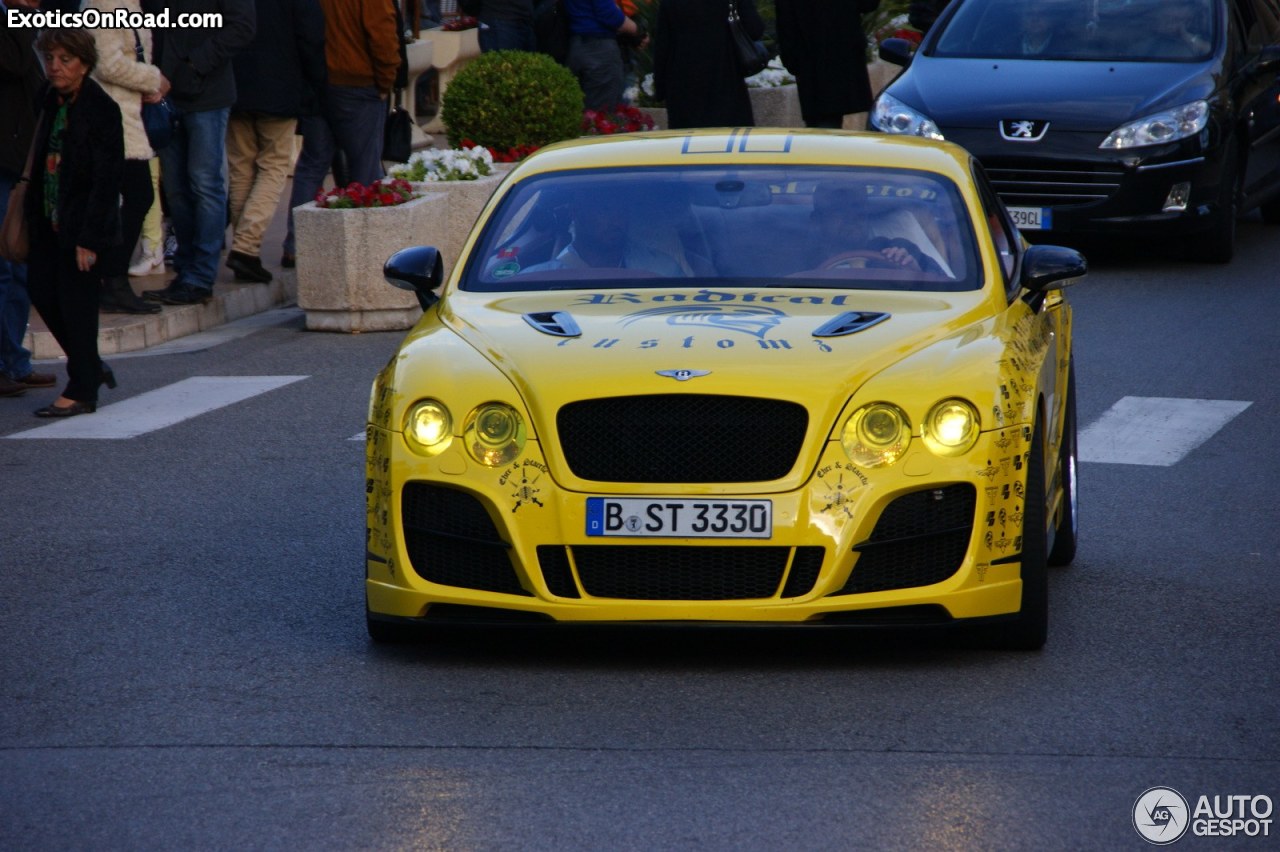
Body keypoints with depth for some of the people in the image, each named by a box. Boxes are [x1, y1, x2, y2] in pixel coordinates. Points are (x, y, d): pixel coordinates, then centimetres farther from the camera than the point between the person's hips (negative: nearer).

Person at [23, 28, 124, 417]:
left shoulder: (102, 109, -15)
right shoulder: (51, 102, 6)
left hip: (82, 222, -7)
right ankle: (90, 366, 25)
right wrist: (33, 216, 9)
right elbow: (43, 162, 13)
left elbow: (107, 179, -17)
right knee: (42, 290, 8)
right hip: (49, 221, 7)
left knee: (75, 300, -3)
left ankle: (81, 391, 8)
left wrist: (89, 238, -20)